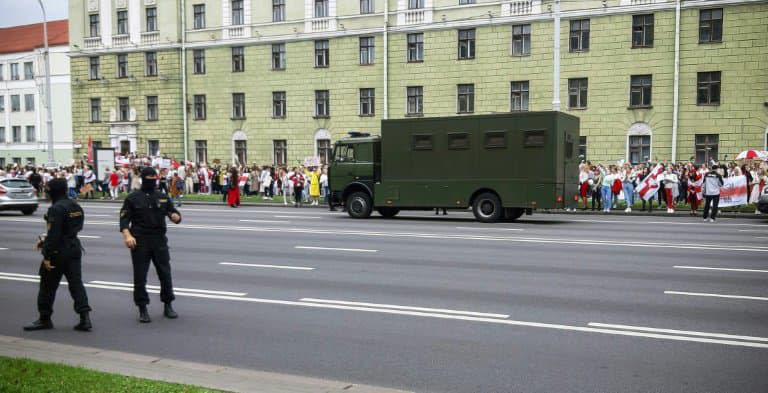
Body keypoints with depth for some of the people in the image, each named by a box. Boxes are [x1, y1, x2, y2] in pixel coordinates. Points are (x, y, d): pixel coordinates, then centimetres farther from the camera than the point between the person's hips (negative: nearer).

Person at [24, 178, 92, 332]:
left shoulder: (56, 209, -17)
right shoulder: (75, 207, 9)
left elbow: (53, 234, -21)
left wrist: (47, 256, -17)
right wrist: (45, 242, 22)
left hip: (58, 252, -7)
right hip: (74, 249, 8)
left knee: (48, 286, 8)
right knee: (76, 283, 7)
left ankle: (44, 319, 19)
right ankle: (85, 317, 0)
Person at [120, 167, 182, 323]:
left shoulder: (163, 197, 10)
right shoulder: (133, 198, 2)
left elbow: (174, 213, 14)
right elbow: (124, 218, -3)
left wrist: (176, 216, -11)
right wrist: (127, 235, -18)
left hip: (159, 241, 2)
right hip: (140, 242, -2)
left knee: (165, 274, 5)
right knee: (140, 277, 1)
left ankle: (168, 306, 19)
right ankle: (142, 310, 13)